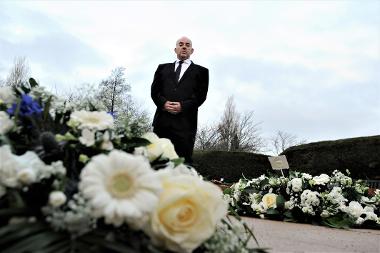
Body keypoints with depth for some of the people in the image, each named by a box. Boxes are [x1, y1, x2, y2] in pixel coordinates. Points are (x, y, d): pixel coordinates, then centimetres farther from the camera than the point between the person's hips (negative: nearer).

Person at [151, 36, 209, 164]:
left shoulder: (201, 71, 15)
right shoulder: (163, 68, 22)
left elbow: (201, 95, 4)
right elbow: (154, 90, 12)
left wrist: (183, 106, -11)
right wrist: (163, 103, -7)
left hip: (185, 121, -2)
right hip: (162, 119, 2)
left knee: (184, 160, -4)